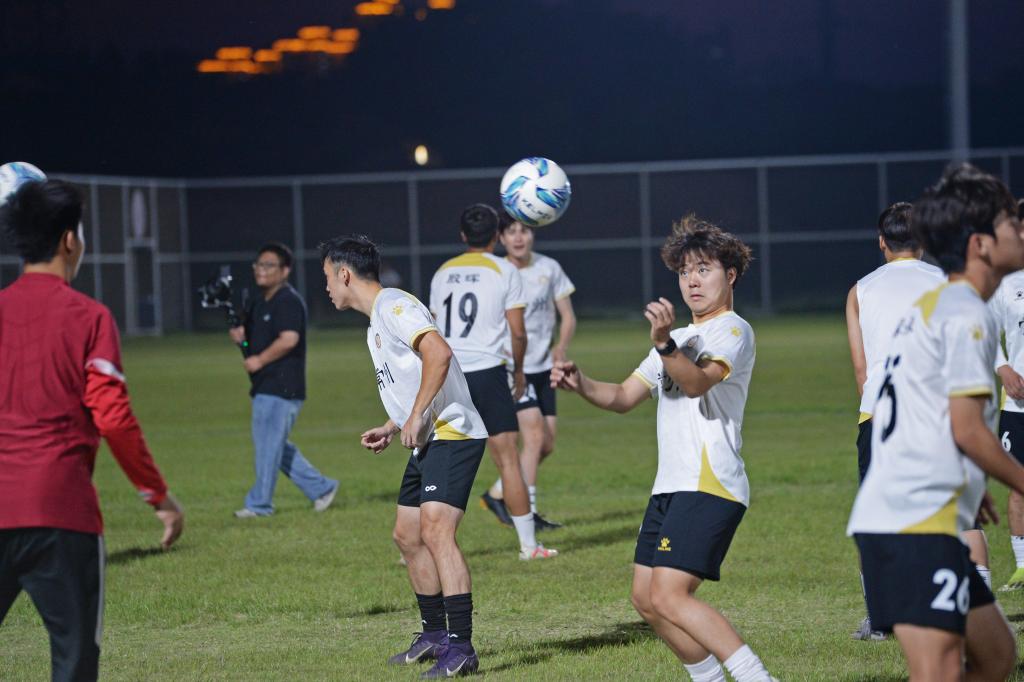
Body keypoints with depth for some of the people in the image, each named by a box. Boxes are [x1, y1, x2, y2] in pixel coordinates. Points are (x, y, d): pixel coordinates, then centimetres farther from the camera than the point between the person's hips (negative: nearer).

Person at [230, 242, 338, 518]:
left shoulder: (289, 301, -13)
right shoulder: (259, 303, 18)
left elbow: (288, 339, -24)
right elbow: (252, 335, 28)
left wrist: (260, 360, -17)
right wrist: (240, 335, 5)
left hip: (281, 388, -10)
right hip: (265, 387, 10)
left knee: (268, 445, -6)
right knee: (275, 447, 13)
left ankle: (259, 503, 1)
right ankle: (321, 488, 20)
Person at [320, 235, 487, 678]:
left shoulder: (393, 306, -11)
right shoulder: (376, 324, 21)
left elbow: (438, 354, -26)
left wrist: (415, 417, -23)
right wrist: (392, 428, 20)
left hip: (452, 435, -11)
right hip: (427, 441, 11)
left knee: (435, 530, -20)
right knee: (407, 537, 16)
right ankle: (435, 635, 27)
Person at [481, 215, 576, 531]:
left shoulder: (549, 268, 3)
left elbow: (568, 316, 6)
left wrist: (562, 346, -11)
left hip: (543, 367, 5)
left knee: (547, 444, 5)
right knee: (535, 434, -18)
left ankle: (497, 493, 23)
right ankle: (528, 512, -12)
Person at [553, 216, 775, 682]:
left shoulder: (732, 330, -5)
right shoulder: (683, 338, 24)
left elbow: (696, 382, -25)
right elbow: (624, 397, 24)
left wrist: (664, 344, -43)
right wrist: (580, 384, 5)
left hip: (709, 486, -10)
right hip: (671, 486, 10)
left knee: (669, 597, -20)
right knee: (647, 599, 9)